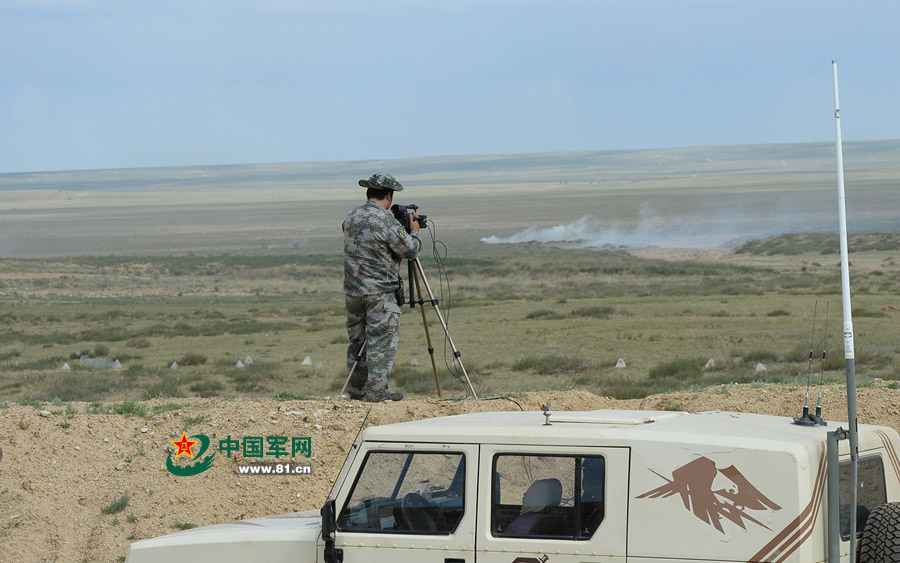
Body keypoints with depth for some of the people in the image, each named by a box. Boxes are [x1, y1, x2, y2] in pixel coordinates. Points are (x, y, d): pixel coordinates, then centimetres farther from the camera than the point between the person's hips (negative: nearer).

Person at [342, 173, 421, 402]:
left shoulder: (351, 217, 8)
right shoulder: (385, 220, -15)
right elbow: (409, 250, -11)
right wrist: (414, 232, 9)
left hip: (352, 290, 7)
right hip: (380, 292, -7)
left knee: (358, 340, 14)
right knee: (382, 340, -3)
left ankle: (356, 391, 18)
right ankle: (376, 392, -6)